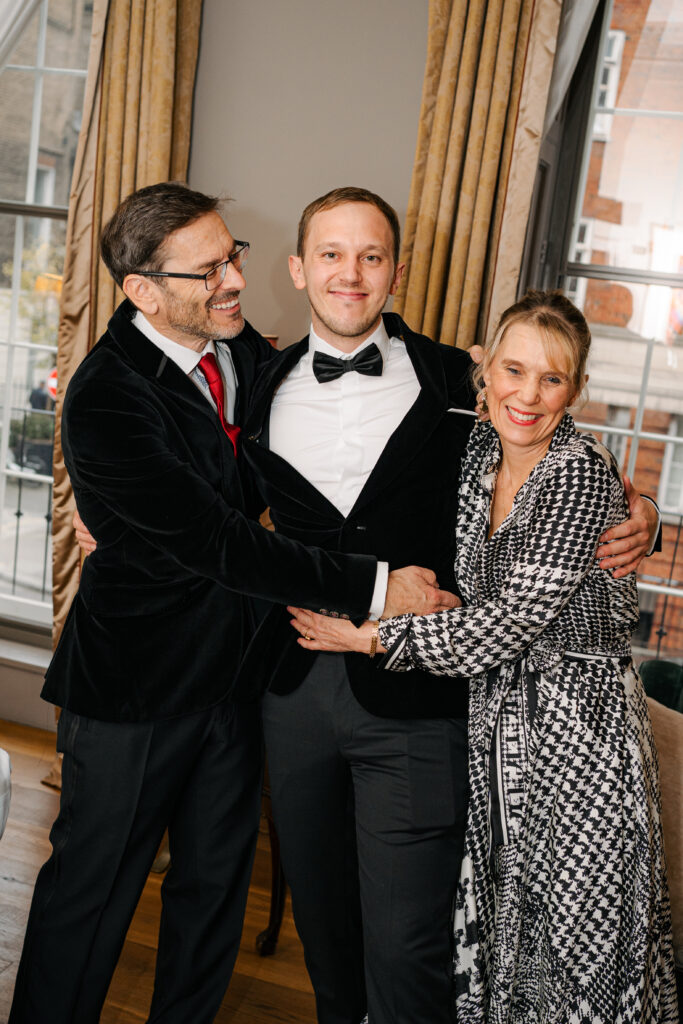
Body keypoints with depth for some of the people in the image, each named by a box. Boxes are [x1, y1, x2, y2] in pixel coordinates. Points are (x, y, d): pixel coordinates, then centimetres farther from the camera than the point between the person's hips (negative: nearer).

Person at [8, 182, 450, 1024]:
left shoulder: (245, 349, -2)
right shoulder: (105, 401, -24)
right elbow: (218, 543, -28)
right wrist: (372, 587, -27)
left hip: (237, 665, 7)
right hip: (137, 684, -6)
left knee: (215, 879, 22)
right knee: (91, 889, 12)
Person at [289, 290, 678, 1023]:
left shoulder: (583, 478, -20)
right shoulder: (479, 451, 1)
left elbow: (506, 624, -21)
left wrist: (370, 638, -15)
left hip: (576, 729, -6)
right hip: (493, 721, 6)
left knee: (573, 939, 9)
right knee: (494, 933, 18)